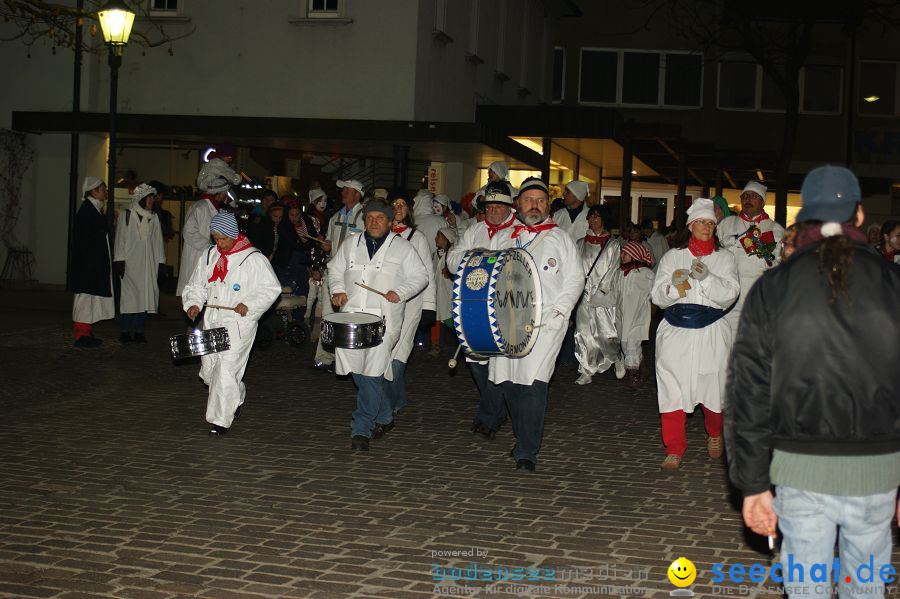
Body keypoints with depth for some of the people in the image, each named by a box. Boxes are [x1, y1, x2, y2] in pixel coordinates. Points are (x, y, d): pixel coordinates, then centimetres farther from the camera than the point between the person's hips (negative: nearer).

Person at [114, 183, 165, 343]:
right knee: (129, 295, -7)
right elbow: (120, 238, -1)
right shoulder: (126, 215, 1)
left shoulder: (153, 218, 13)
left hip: (148, 265, 4)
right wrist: (119, 261, -7)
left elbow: (157, 240, 14)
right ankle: (124, 331, -1)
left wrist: (160, 261, 7)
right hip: (130, 263, -4)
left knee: (145, 296, 1)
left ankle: (139, 331, 7)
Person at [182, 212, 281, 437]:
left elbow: (272, 288, -6)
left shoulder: (253, 258, -8)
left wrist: (249, 305, -16)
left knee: (226, 369, -12)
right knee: (208, 369, 11)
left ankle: (221, 420, -2)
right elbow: (195, 285, 17)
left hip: (239, 323, -6)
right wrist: (193, 303, -2)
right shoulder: (209, 256, 9)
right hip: (212, 321, 6)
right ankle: (237, 396, 39)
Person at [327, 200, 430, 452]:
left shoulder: (402, 247, 5)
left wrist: (400, 292, -10)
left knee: (372, 373, -12)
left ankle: (361, 430, -6)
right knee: (357, 370, 6)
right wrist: (337, 289, 3)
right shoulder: (351, 244, 15)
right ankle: (384, 417, 26)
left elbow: (420, 276, 5)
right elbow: (335, 269, 22)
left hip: (384, 319, -4)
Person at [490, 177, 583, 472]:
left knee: (533, 382, -14)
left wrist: (559, 311, -6)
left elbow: (574, 279, 8)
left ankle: (527, 452, -10)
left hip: (546, 322, -3)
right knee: (508, 381, 2)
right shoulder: (504, 237, 17)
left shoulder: (560, 238, 10)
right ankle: (524, 438, 21)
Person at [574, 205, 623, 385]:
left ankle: (618, 359, 19)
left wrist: (599, 291, -8)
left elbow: (613, 269, -1)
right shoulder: (582, 243, 14)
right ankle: (587, 372, 6)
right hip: (584, 294, 4)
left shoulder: (613, 244, 3)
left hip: (604, 294, -4)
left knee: (605, 333, -8)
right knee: (584, 333, 0)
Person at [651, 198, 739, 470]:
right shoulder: (673, 256, 12)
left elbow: (730, 293, -5)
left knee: (713, 386, 4)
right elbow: (657, 296, 5)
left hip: (711, 333, 0)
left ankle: (715, 436, 32)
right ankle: (674, 449, 5)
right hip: (676, 332, 0)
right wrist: (673, 289, -17)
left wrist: (706, 278, -20)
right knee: (673, 389, -5)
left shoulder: (725, 258, 10)